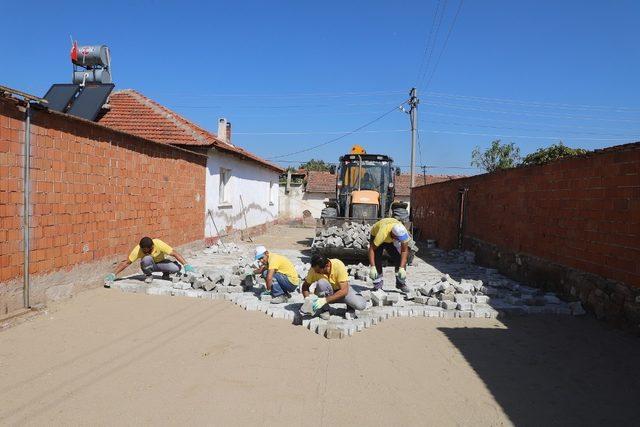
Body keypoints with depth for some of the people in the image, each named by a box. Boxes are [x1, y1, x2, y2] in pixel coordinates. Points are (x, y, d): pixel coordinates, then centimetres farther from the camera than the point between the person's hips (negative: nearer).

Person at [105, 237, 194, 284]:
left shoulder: (159, 244, -31)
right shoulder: (138, 250, -27)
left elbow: (174, 253, -29)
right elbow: (127, 262, -21)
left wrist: (186, 265, -36)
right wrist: (113, 275, -28)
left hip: (160, 263, 1)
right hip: (148, 265, 0)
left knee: (177, 267, -28)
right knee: (147, 259, -37)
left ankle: (165, 273, 6)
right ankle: (149, 276, -8)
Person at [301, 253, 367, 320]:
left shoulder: (339, 265, -30)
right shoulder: (314, 269, -22)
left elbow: (344, 290, -33)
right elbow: (305, 286, -9)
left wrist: (325, 300, -42)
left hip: (342, 290, -1)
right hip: (326, 293, 1)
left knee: (361, 305, -27)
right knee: (321, 283, -33)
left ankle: (351, 306, 8)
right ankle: (324, 309, -11)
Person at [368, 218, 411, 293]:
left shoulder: (403, 232, -34)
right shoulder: (383, 233, -45)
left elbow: (404, 251, -27)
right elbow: (372, 249, -41)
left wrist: (402, 268, -34)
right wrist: (372, 267, -48)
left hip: (391, 241, 3)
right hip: (376, 235, -3)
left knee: (399, 258, -8)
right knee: (377, 259, -17)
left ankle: (401, 283, 6)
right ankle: (377, 284, -3)